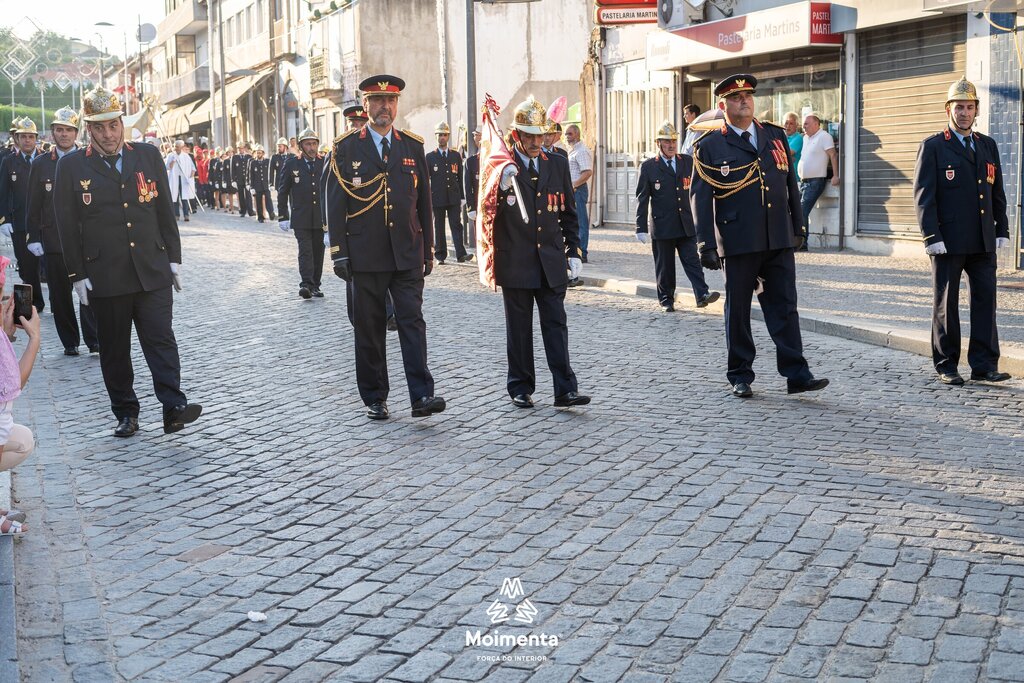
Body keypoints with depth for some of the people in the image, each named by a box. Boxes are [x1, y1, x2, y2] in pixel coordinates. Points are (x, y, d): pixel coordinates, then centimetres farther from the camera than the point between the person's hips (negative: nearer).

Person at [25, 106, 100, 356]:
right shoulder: (40, 164, 7)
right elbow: (34, 205, 7)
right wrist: (34, 237, 1)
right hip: (53, 239, 2)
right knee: (60, 295, 6)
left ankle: (94, 340, 4)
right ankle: (69, 342, 15)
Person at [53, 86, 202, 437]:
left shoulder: (148, 156, 6)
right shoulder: (71, 167, 1)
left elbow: (165, 211, 10)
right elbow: (67, 225, 1)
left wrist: (173, 259, 8)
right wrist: (77, 275, -2)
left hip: (153, 271, 1)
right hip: (105, 276, -1)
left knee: (161, 340, -6)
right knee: (114, 348, 7)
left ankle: (174, 407, -8)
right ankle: (125, 413, 17)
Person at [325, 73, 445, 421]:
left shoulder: (413, 147, 8)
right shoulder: (346, 148, 1)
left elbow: (424, 201, 12)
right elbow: (335, 202, -1)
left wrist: (428, 250, 10)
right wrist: (339, 251, -6)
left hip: (407, 254, 2)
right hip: (366, 255, -1)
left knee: (412, 321, -5)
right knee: (369, 328, 6)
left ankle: (422, 395, -7)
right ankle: (374, 398, 16)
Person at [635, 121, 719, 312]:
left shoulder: (688, 163, 9)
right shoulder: (648, 167, 0)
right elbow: (642, 198, 0)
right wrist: (641, 228, -5)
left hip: (687, 225, 2)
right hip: (662, 226, -2)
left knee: (692, 261, -5)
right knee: (664, 266, 5)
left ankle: (702, 295, -10)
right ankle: (666, 300, 15)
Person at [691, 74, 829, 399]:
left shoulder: (776, 136, 12)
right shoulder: (710, 146, -1)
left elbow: (791, 185, 16)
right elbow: (700, 198, -4)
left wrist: (797, 227, 14)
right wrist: (706, 244, -10)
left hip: (779, 240, 3)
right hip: (739, 241, -3)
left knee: (784, 307, 2)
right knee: (737, 310, 6)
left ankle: (796, 374, 4)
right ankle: (740, 376, 16)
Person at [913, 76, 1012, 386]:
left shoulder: (988, 146, 14)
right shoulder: (933, 147, -2)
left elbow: (998, 193, 17)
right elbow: (924, 196, -8)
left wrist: (1002, 231, 9)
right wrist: (932, 238, -15)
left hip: (983, 242, 5)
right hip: (949, 242, -4)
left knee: (985, 299, 2)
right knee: (946, 303, 3)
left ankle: (984, 365, 7)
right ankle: (946, 366, 12)